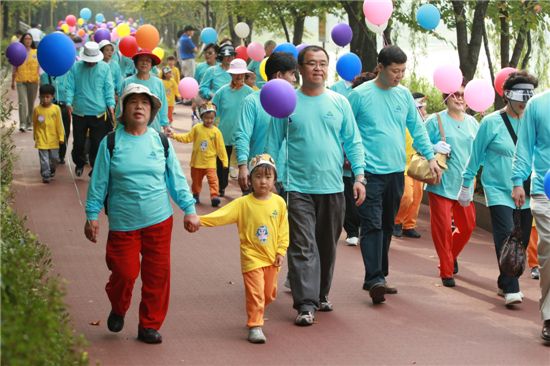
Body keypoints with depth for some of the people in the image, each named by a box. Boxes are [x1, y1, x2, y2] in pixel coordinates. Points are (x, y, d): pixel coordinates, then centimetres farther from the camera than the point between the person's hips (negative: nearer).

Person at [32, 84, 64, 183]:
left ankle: (52, 170, 37)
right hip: (42, 139, -1)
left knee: (54, 157, 12)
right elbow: (34, 124, 6)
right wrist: (35, 137, 14)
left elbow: (59, 124, -2)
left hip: (53, 138, 1)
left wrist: (61, 137, -2)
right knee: (44, 159, -3)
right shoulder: (37, 110, -6)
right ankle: (45, 175, 3)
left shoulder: (56, 109, -7)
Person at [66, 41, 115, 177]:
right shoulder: (75, 67, 1)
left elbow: (109, 88, 0)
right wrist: (69, 102, -14)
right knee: (78, 142, 12)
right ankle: (79, 163, 36)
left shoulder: (105, 67, 1)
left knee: (98, 144, 1)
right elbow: (70, 87, 0)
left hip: (99, 113, -1)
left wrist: (111, 105, -11)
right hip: (79, 112, 1)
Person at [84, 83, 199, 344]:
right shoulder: (111, 142, -2)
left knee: (157, 274, 4)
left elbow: (176, 179, 10)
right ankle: (118, 310, 27)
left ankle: (150, 325, 18)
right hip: (123, 223, -2)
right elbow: (98, 182, 2)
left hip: (159, 221, 2)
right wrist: (92, 215, 0)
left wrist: (189, 209, 6)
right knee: (125, 273, -4)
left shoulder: (161, 142, 5)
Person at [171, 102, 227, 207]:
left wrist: (224, 161, -5)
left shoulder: (216, 131, -9)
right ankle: (195, 195, 33)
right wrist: (174, 135, -3)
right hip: (197, 161, 3)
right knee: (196, 180, 16)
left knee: (213, 179, -14)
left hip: (210, 162, -3)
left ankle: (214, 196, -17)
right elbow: (187, 138, 6)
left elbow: (221, 148, -5)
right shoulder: (196, 128, -4)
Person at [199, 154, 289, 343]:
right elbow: (222, 215, -17)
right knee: (255, 292, -7)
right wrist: (200, 220, -29)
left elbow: (283, 230, 2)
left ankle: (257, 314, 38)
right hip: (252, 257, -3)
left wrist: (281, 251, -2)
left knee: (269, 294, 14)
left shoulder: (279, 203, -3)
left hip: (272, 257, 3)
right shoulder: (243, 203, -10)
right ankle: (255, 326, 3)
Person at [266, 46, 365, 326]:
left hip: (333, 187, 3)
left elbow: (353, 142, 7)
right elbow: (273, 143, 5)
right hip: (299, 187, -3)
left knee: (327, 246, 13)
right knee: (303, 246, -9)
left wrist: (359, 176, -2)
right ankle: (306, 304, -10)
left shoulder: (339, 103, 5)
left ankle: (321, 294, 29)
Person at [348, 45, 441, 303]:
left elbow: (417, 128, 16)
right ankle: (374, 279, -17)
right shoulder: (360, 95, -7)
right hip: (370, 172, -6)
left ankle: (378, 276, 19)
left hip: (396, 171, 6)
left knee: (387, 226, 11)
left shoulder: (404, 94, 9)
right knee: (372, 225, -12)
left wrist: (430, 157, 10)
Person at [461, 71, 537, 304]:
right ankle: (511, 290, -15)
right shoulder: (492, 123, -6)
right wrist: (466, 186, 5)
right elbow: (476, 156, 1)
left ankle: (505, 283, 25)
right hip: (498, 189, -4)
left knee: (522, 240, 8)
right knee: (506, 236, -16)